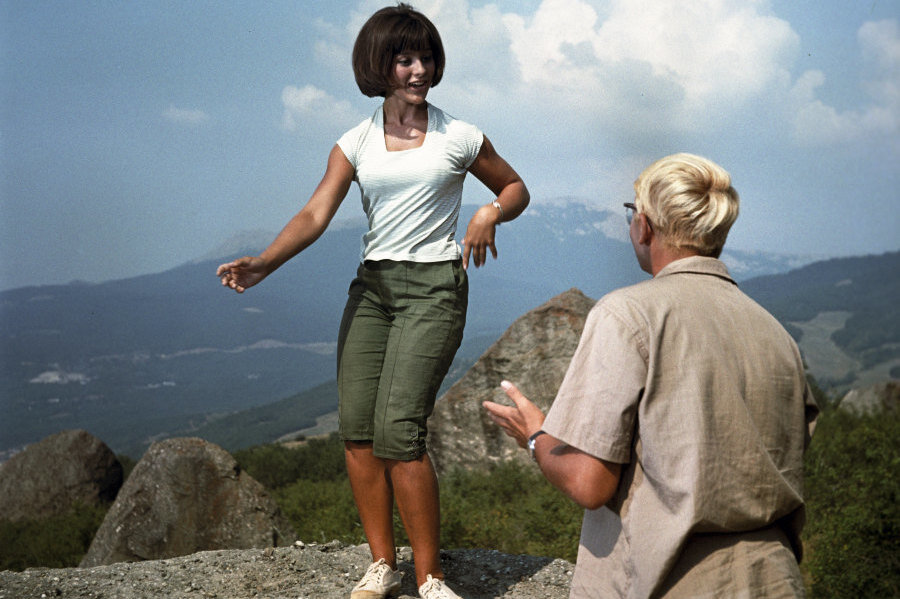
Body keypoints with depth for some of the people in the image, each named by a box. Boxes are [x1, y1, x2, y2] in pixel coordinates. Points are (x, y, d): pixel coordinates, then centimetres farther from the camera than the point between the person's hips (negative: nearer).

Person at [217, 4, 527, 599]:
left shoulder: (459, 137, 3)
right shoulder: (356, 143, 7)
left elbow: (515, 188, 17)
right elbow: (316, 214, -6)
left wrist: (491, 213, -7)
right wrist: (264, 263, -23)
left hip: (433, 286, -4)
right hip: (371, 283, 4)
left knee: (398, 428, -16)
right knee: (356, 427, -3)